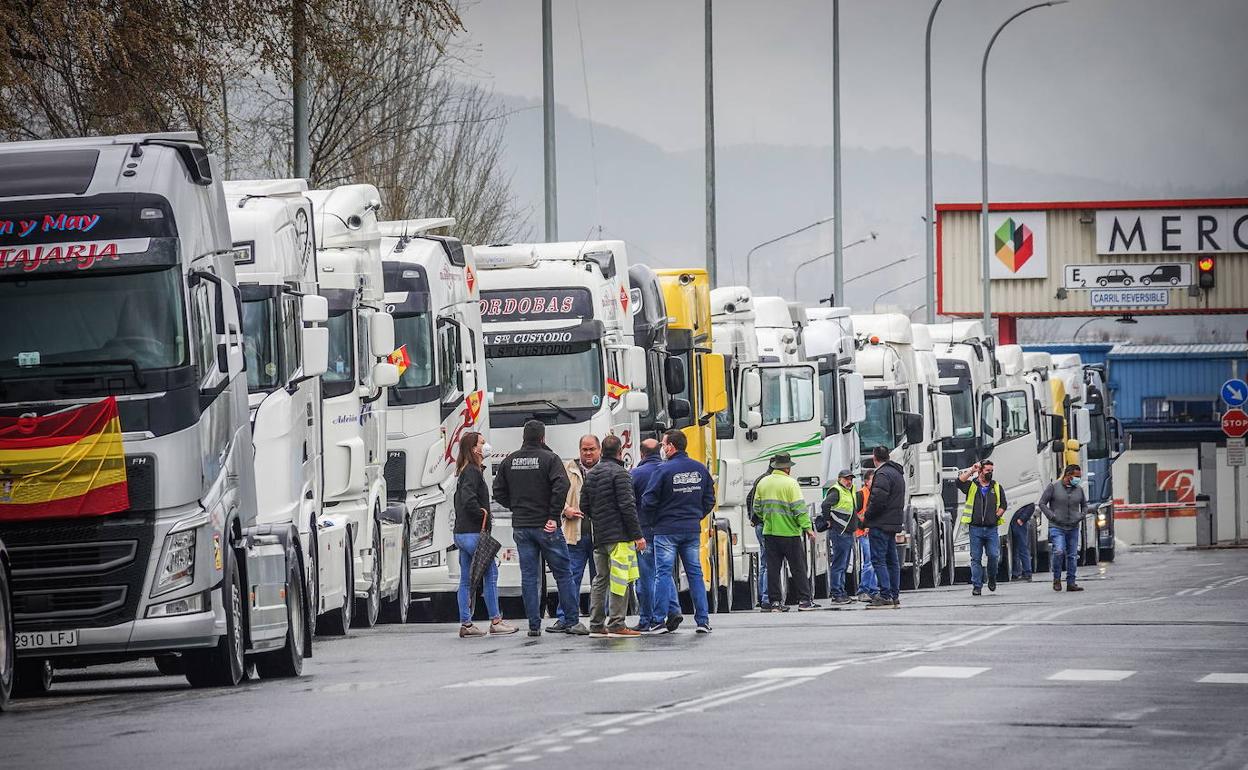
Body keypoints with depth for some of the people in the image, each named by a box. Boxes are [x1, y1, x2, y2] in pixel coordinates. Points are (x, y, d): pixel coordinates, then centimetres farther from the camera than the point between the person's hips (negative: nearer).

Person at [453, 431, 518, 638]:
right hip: (473, 533, -10)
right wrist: (482, 514, -13)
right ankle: (495, 621, -1)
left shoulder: (464, 472, 16)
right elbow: (469, 499, -26)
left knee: (466, 580, 9)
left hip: (461, 533, 10)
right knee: (490, 574, -3)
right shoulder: (473, 472, -14)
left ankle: (465, 624, 10)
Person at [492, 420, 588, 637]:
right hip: (546, 527, -4)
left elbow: (498, 492, 8)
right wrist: (554, 516, -12)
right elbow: (561, 486, -19)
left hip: (521, 527, 4)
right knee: (563, 573, 3)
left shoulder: (509, 461, 7)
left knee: (529, 576, 6)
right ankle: (572, 621, 2)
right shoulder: (549, 458, -7)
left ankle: (534, 625, 4)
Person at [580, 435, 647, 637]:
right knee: (620, 581, -6)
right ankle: (616, 624, -10)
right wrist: (637, 535, -13)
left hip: (598, 536, 8)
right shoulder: (619, 473, -10)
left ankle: (596, 625, 12)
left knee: (601, 579, 12)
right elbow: (627, 506, -15)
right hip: (619, 536, -8)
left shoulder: (591, 474, 13)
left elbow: (584, 507, 14)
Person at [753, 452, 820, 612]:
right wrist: (807, 528, -11)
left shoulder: (763, 483, 7)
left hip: (769, 532, 5)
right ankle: (804, 600, 1)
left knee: (773, 568, 6)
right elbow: (799, 508, -14)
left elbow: (757, 508, 12)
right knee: (798, 568, 2)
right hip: (790, 532, -5)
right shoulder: (790, 483, -10)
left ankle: (775, 601, 4)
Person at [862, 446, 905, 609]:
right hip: (894, 523, 10)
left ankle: (885, 596, -13)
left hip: (881, 523, -10)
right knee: (892, 560, 13)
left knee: (878, 560, -8)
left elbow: (878, 499, -24)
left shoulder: (883, 474, -14)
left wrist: (866, 518, -10)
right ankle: (895, 596, 14)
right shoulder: (898, 473, 18)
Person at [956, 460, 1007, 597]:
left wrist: (997, 516, -3)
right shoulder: (971, 485, 6)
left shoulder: (997, 487, 13)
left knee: (994, 555, -8)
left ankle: (992, 579, 17)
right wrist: (971, 470, -9)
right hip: (976, 528, -1)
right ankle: (977, 586, 3)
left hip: (991, 528, 1)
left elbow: (1003, 505, 12)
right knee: (976, 558, 0)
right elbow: (960, 481, -14)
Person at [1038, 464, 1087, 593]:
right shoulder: (1054, 487, -3)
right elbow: (1042, 503, -1)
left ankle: (1071, 583, 11)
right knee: (1059, 551, -20)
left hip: (1073, 528, 4)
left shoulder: (1079, 489, 9)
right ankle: (1056, 578, -1)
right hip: (1057, 527, -4)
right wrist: (1052, 517, -11)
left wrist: (1080, 517, 4)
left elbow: (1084, 505, 23)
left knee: (1072, 555, 4)